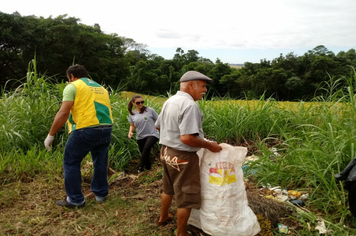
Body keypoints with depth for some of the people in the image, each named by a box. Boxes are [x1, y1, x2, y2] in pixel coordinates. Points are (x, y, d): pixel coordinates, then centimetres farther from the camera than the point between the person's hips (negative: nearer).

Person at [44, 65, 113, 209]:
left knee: (71, 162, 10)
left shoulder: (72, 87, 3)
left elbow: (63, 113, -8)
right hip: (106, 129, 7)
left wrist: (51, 134, -3)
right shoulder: (101, 88, 23)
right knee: (100, 161, 20)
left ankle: (75, 200, 16)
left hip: (85, 129, -6)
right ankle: (101, 194, 32)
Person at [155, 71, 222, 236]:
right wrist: (209, 145, -19)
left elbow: (158, 126, 16)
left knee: (168, 188, 28)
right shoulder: (190, 105, -24)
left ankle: (163, 217, 47)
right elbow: (187, 138, -31)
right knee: (186, 197, 8)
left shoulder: (170, 101, 5)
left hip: (166, 151, 9)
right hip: (182, 156, -9)